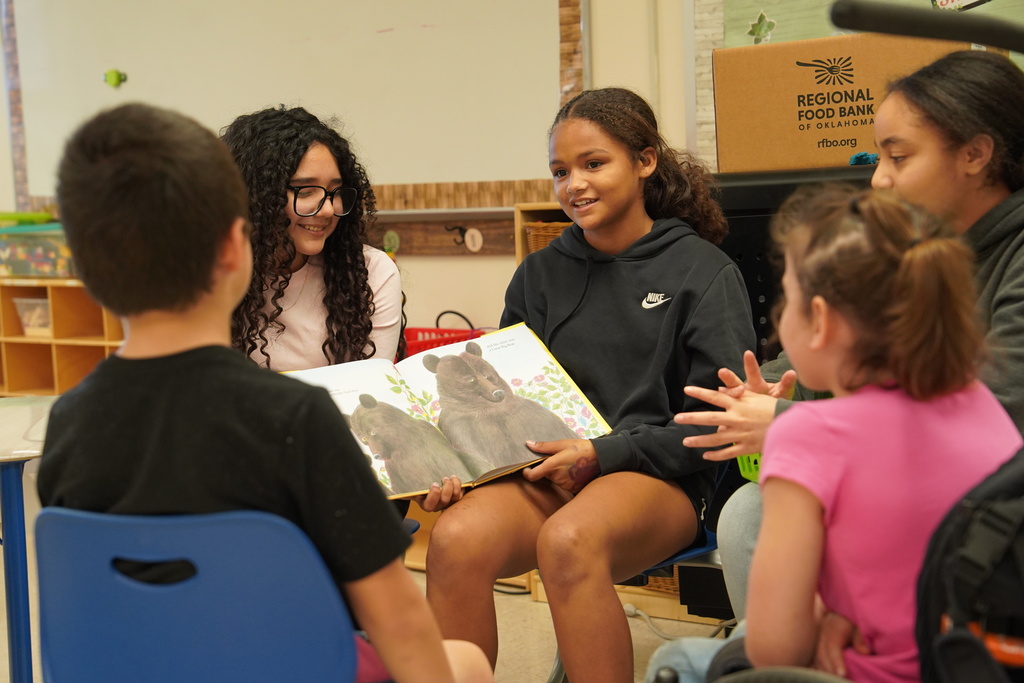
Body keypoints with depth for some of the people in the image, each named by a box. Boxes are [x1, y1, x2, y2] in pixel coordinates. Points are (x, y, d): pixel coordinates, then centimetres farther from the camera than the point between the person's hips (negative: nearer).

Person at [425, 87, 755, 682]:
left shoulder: (704, 271, 3)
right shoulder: (541, 275, 17)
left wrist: (605, 453, -13)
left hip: (662, 477, -3)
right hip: (548, 473, 4)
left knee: (568, 541, -37)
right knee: (456, 539, -29)